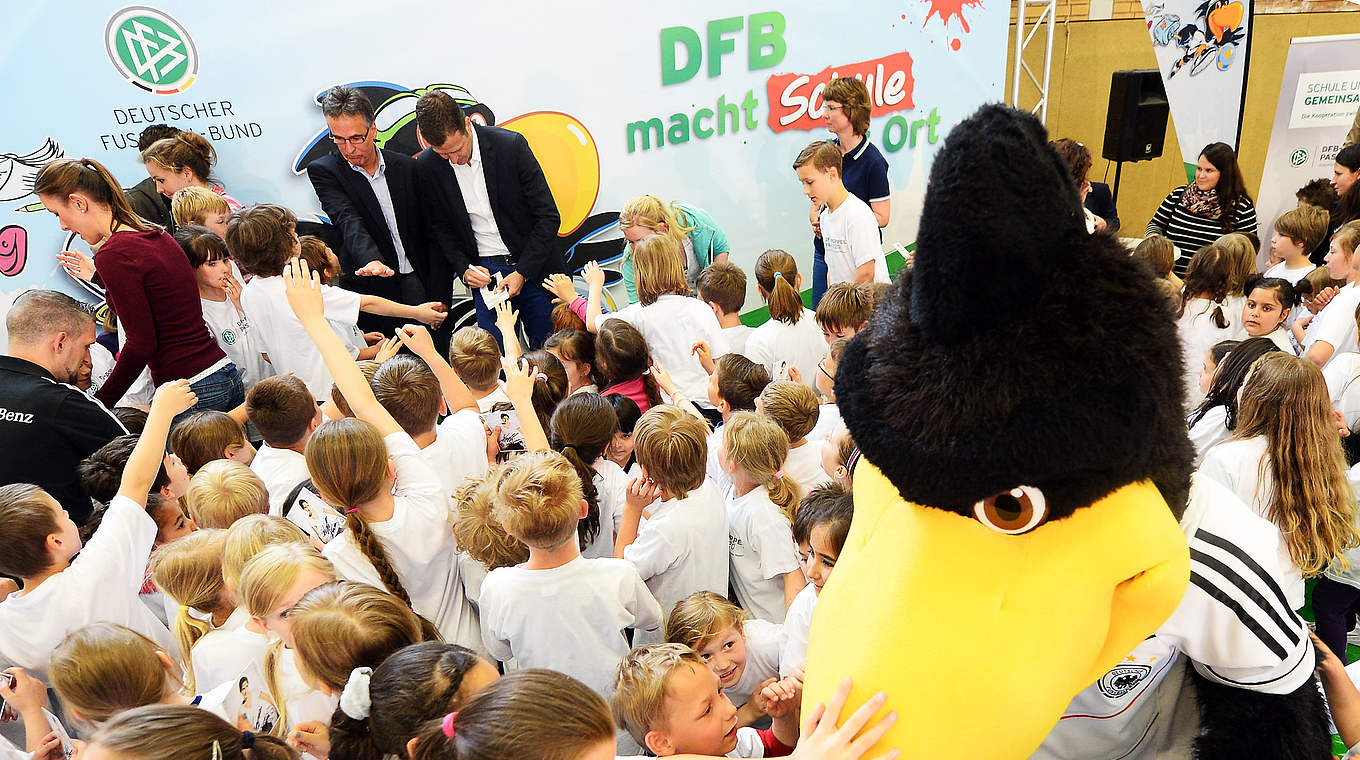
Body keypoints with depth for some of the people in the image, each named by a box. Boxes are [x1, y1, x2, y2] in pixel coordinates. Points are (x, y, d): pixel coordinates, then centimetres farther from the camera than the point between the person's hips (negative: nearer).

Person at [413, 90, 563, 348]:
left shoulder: (511, 145, -13)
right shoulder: (427, 167, -5)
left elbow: (548, 216, -9)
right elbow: (440, 227, 10)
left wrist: (522, 273, -14)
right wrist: (463, 268, -7)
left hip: (533, 268, -1)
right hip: (484, 273, 1)